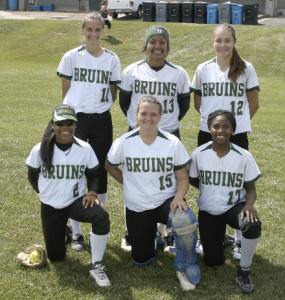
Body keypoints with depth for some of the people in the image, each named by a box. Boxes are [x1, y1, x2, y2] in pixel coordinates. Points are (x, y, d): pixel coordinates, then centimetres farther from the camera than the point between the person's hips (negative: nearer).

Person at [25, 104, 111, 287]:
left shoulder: (85, 149, -8)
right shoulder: (40, 150, -9)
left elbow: (92, 174, 3)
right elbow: (32, 176, 7)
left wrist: (92, 193, -15)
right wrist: (45, 193, -1)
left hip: (76, 202, -1)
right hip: (50, 207, 1)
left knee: (101, 216, -35)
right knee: (56, 257, 8)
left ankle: (96, 265, -18)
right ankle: (62, 230, 43)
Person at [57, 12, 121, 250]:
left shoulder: (112, 59, 4)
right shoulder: (72, 57, -1)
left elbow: (113, 93, 11)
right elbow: (66, 90, 5)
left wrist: (99, 106, 2)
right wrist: (72, 111, 3)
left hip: (102, 121, 2)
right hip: (76, 120, -2)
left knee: (100, 172, 7)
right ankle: (76, 232, 10)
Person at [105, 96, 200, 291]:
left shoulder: (172, 142, -7)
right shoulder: (124, 142, -6)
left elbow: (183, 177, -3)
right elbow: (110, 166, 12)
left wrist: (179, 196, -23)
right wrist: (130, 184, 3)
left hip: (167, 201, -2)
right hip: (137, 207, 2)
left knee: (185, 220, -37)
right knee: (141, 260, 5)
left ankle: (185, 266, -10)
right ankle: (152, 236, 41)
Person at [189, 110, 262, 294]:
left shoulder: (243, 156, -10)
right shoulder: (199, 154, -8)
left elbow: (250, 188, -5)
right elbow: (193, 181, 8)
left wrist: (249, 204, -24)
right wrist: (210, 189, -4)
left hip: (234, 206, -1)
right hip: (208, 211, 1)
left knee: (253, 226, -36)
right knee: (213, 262, 0)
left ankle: (244, 271, -10)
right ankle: (219, 234, 35)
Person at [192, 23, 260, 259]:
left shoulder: (246, 69, -2)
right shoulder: (203, 69, 3)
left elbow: (254, 104, 5)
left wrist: (235, 120, 7)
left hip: (237, 136, -2)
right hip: (207, 135, 2)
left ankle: (240, 240, 12)